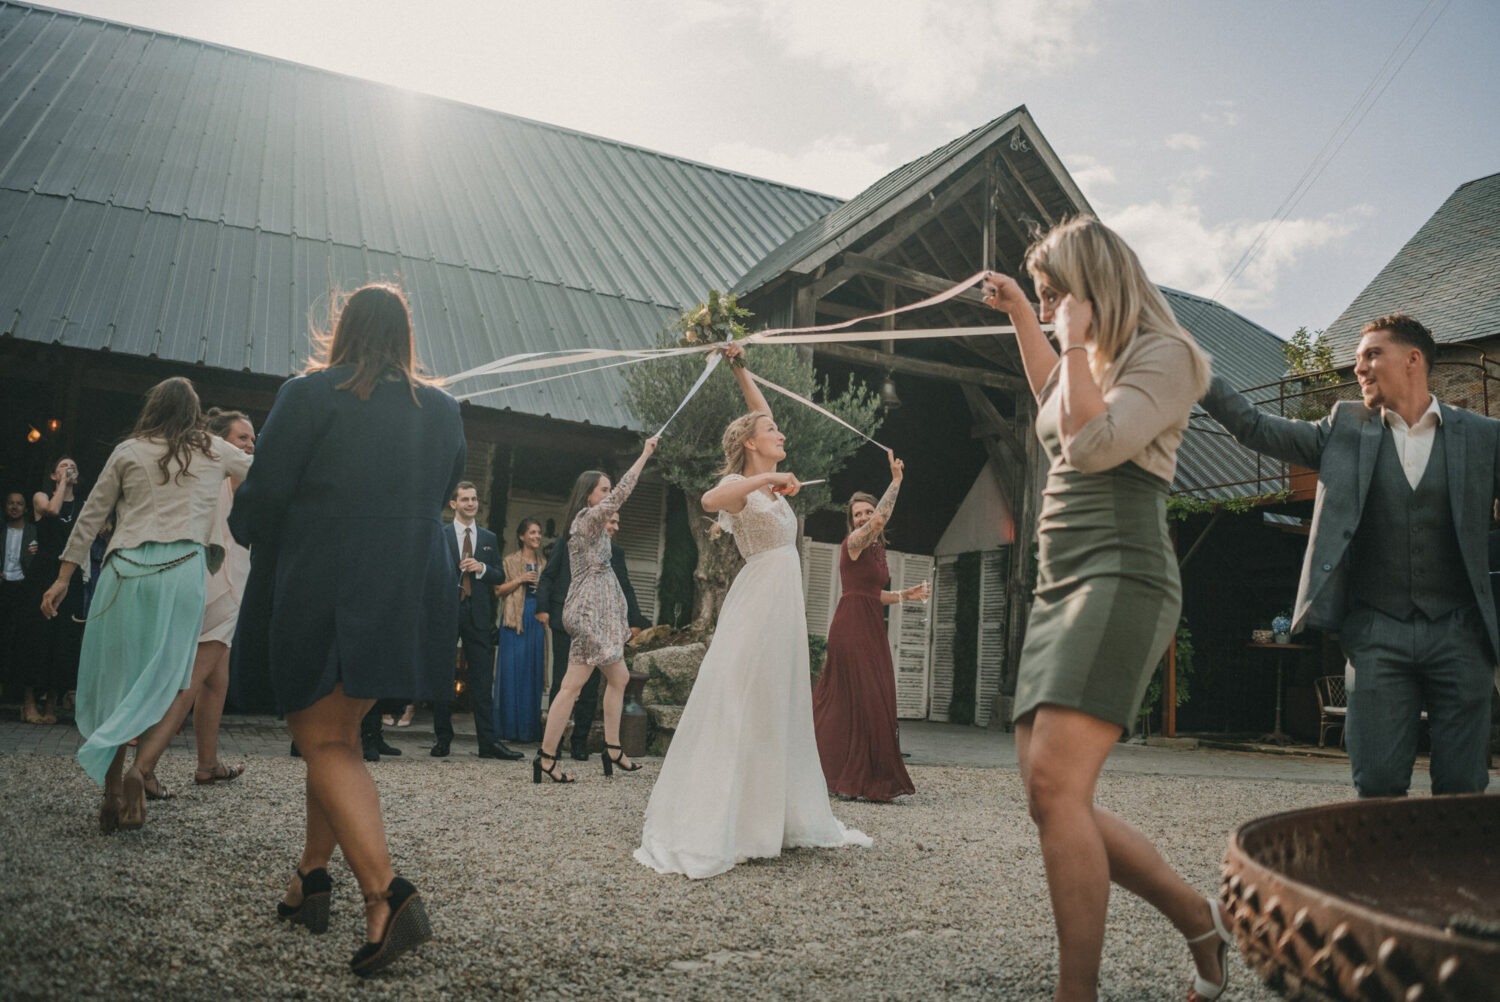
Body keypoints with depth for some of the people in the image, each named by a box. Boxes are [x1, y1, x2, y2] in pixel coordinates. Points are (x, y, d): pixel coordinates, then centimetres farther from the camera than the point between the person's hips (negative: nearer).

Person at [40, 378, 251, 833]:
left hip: (126, 569, 2)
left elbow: (90, 517, 12)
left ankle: (112, 791, 11)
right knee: (179, 682, 6)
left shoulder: (128, 451, 12)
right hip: (183, 569, -1)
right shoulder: (215, 451, 11)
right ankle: (140, 769, -15)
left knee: (116, 679, 10)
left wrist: (63, 578, 16)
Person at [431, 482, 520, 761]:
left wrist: (482, 568, -9)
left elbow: (500, 577, 11)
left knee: (483, 679, 0)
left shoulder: (489, 539, 14)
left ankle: (487, 741, 0)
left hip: (478, 615, 2)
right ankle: (443, 738, 14)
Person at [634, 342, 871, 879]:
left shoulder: (770, 482, 15)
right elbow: (710, 500, -33)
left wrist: (742, 369, 24)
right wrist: (766, 480, -32)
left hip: (784, 604, 9)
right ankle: (702, 831, -10)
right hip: (757, 601, -9)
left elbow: (760, 413, 27)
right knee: (736, 709, -11)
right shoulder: (740, 483, -7)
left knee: (779, 710, 11)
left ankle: (774, 818, 19)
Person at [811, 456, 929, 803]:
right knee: (861, 700, -9)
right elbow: (880, 520, -28)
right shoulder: (853, 543, -8)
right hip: (852, 627, -9)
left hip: (871, 630, 9)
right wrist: (896, 481, -20)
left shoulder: (877, 550, 18)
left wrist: (904, 595, 15)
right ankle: (858, 781, -3)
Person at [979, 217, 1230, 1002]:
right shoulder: (1096, 362, 22)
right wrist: (1019, 317, 41)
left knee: (1055, 787, -22)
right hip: (1062, 586, 9)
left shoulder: (1162, 355, -4)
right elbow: (1054, 402, 45)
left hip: (1121, 578, -9)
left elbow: (1091, 443, -19)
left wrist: (1075, 340, -8)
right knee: (1052, 799, 3)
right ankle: (1200, 919, 19)